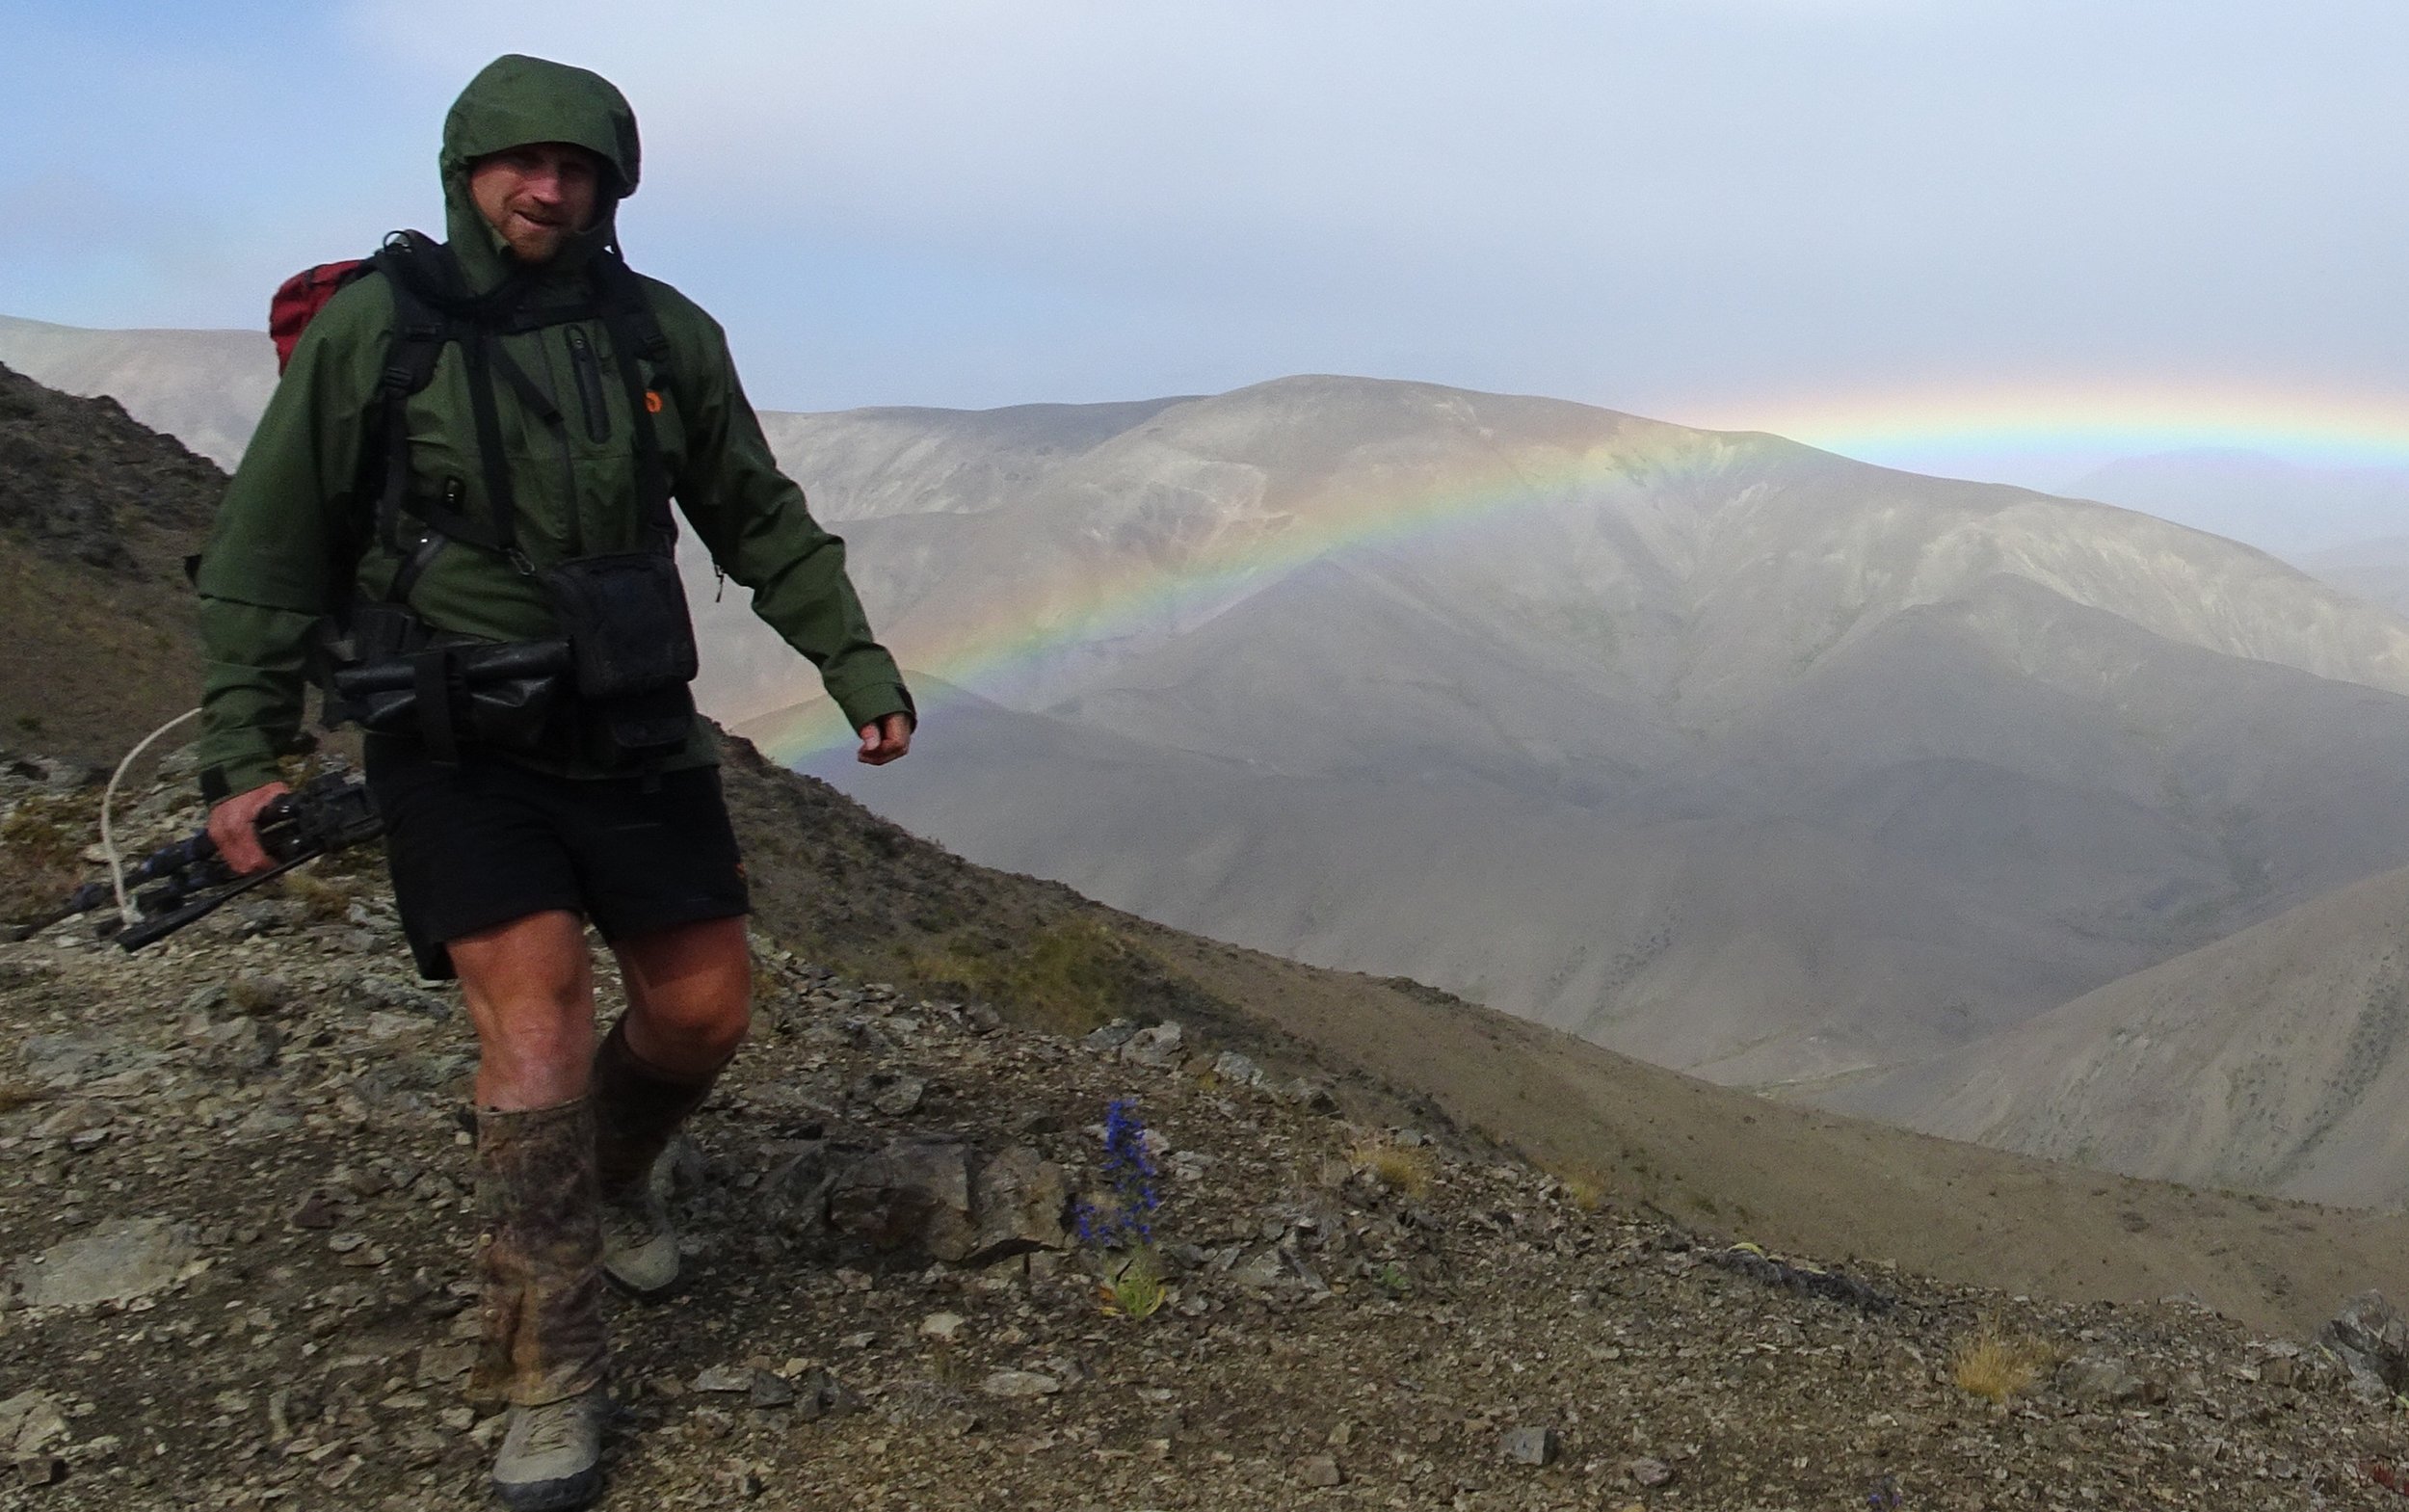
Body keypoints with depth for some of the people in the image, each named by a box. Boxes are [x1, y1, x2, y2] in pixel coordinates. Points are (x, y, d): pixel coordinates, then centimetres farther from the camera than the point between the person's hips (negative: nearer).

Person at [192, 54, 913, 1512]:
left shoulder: (666, 335, 0)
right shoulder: (370, 328, -8)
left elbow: (762, 524, 9)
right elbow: (270, 557, -3)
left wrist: (861, 669, 5)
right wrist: (246, 758, -7)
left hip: (632, 734, 4)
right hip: (458, 750, -3)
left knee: (705, 1010, 6)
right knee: (538, 1030, -14)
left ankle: (615, 1178, 40)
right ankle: (552, 1380, 2)